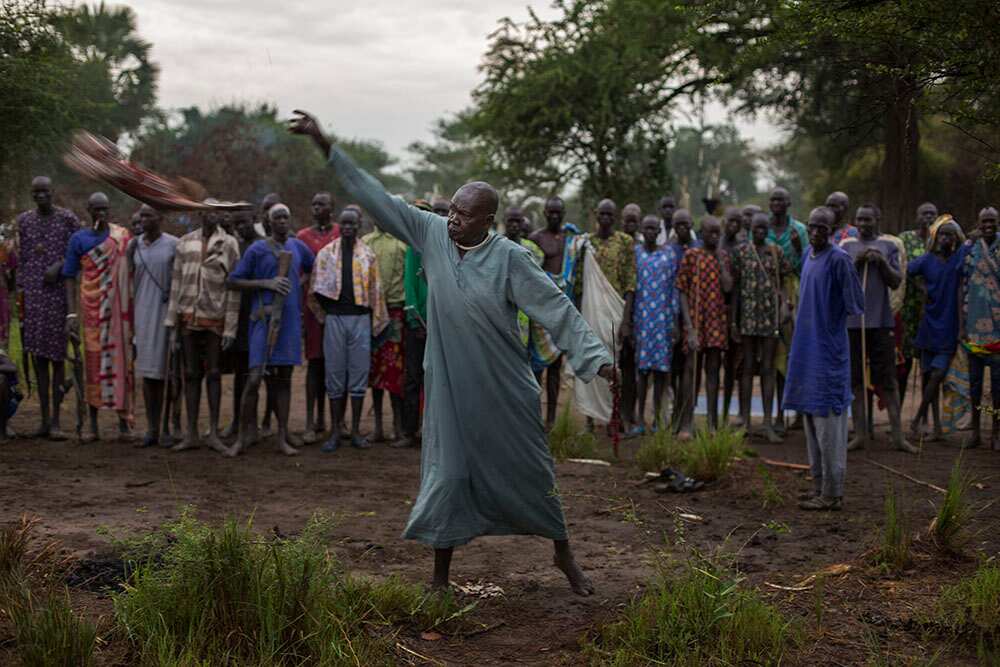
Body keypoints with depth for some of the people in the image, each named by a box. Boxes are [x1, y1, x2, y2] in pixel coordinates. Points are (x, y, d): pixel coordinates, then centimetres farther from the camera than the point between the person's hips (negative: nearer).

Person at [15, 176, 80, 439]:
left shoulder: (68, 219, 0)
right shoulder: (24, 220, 11)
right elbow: (21, 259, 13)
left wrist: (59, 265, -15)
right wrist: (20, 291, 9)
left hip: (59, 292, -3)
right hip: (33, 294, 3)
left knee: (57, 355, -5)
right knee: (39, 355, 4)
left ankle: (56, 420, -1)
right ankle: (44, 419, 9)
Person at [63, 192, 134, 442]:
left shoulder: (124, 236, 5)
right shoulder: (79, 239, 4)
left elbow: (133, 272, 9)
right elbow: (70, 278, 3)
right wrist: (71, 314, -6)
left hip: (119, 310, 0)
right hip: (92, 309, 0)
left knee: (120, 359, 0)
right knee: (93, 361, 2)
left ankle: (124, 421, 6)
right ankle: (93, 424, 9)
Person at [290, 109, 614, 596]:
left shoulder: (509, 259, -13)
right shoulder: (433, 234, -4)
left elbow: (556, 309, -13)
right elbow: (376, 198, -1)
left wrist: (595, 356, -20)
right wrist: (326, 146, -3)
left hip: (503, 390, -2)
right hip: (450, 386, 2)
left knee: (528, 470, 10)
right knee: (449, 473, 5)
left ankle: (563, 553, 32)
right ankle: (440, 577, 18)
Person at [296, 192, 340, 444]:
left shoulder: (342, 235, 8)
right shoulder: (303, 237, 8)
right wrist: (299, 309, 1)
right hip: (313, 304, -1)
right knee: (315, 361, -4)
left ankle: (322, 417, 11)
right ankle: (311, 423, -6)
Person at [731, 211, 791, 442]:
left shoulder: (776, 252, 7)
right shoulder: (741, 252, 2)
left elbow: (782, 282, 10)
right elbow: (735, 287, 3)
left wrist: (784, 304, -9)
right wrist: (733, 321, -1)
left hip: (771, 317, 1)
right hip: (748, 316, -1)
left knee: (768, 369, 2)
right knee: (747, 368, 2)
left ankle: (768, 423, 3)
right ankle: (745, 421, 6)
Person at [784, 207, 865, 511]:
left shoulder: (839, 259, -13)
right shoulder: (808, 256, 12)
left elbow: (855, 306, -11)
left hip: (829, 350, -9)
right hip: (807, 347, 9)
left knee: (828, 421, -6)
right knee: (811, 418, 14)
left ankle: (832, 494, -1)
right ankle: (820, 485, 23)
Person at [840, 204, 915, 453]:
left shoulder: (888, 247, 10)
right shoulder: (847, 248, 12)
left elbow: (896, 282, 4)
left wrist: (882, 262, -11)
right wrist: (857, 262, -9)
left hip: (881, 320, -1)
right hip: (852, 320, 1)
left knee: (887, 380, -1)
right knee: (856, 379, 4)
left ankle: (898, 434, 1)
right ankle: (860, 434, 8)